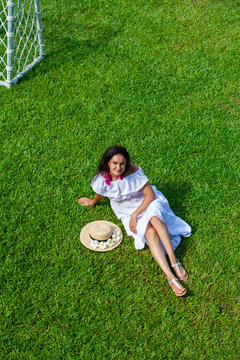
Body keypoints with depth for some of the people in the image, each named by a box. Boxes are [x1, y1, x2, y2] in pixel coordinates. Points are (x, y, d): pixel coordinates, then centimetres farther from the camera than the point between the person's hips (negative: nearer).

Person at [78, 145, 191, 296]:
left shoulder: (133, 172, -23)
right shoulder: (102, 180, -16)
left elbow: (151, 194, -20)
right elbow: (100, 195, 10)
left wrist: (135, 214, -25)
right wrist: (92, 203, 30)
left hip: (147, 203, -1)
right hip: (127, 213, 1)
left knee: (154, 216, -39)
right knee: (151, 234, -29)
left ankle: (174, 260, -34)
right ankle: (170, 277, -42)